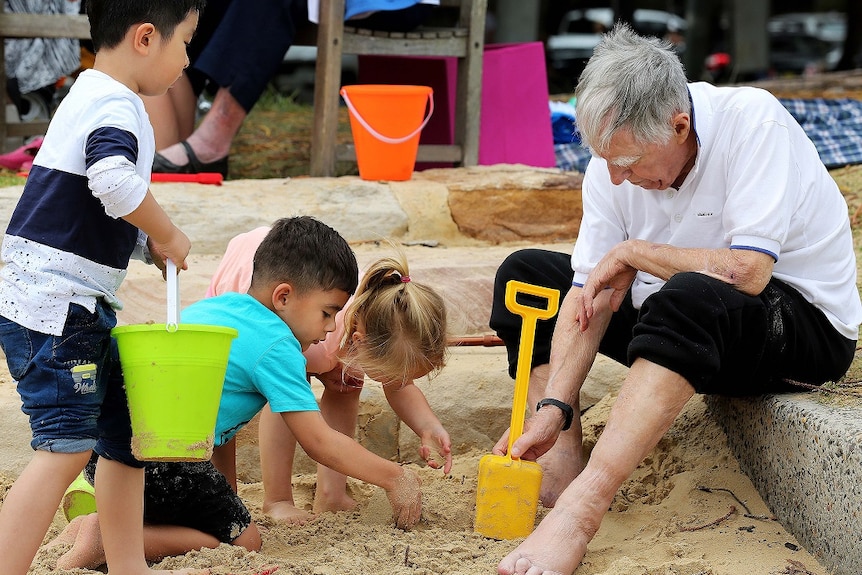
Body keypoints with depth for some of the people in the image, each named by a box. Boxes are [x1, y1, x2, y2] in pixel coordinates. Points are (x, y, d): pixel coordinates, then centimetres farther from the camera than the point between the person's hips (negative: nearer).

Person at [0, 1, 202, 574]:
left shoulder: (91, 96, 18)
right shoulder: (115, 105, -14)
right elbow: (114, 179, -34)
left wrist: (149, 243, 10)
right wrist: (167, 236, -18)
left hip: (80, 303, 11)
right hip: (54, 303, -11)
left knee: (124, 429, 16)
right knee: (68, 445, -15)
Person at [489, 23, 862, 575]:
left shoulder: (752, 121, -24)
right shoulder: (615, 159, -7)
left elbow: (747, 272, -31)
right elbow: (591, 295, -9)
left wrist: (632, 251, -18)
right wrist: (553, 408, -21)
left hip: (804, 325, -7)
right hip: (684, 323, 7)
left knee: (688, 297, -39)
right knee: (525, 273, 0)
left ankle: (581, 507, -44)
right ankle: (564, 453, -16)